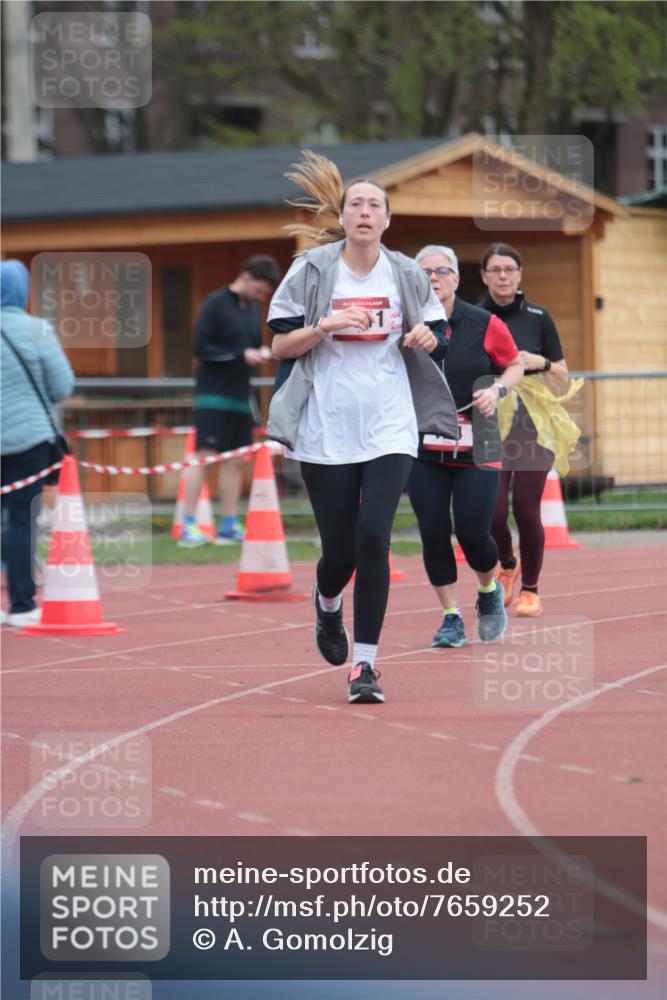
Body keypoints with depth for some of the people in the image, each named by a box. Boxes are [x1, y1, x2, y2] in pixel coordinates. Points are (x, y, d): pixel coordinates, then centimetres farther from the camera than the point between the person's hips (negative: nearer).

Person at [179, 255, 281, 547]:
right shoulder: (215, 304, -8)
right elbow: (201, 348, -13)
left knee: (235, 461, 6)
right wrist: (241, 355, -17)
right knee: (205, 455, -9)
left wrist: (262, 352, -2)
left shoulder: (254, 308, 13)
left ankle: (229, 525, 9)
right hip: (212, 394, -7)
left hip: (239, 396, 7)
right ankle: (189, 526, -8)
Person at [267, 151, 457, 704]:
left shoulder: (406, 275, 6)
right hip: (325, 431, -1)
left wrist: (427, 338, -8)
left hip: (390, 429, 1)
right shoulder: (311, 270, 0)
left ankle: (365, 663, -6)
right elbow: (280, 345, 0)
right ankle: (328, 605, 41)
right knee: (340, 550, 2)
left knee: (373, 538, -15)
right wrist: (325, 326, -17)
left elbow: (437, 339, 15)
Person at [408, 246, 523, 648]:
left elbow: (515, 365, 10)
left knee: (473, 534, -6)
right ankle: (452, 619, 11)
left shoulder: (484, 324, -3)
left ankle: (490, 591, 27)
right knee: (434, 533, -3)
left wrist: (497, 389, -9)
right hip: (422, 449, 2)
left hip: (475, 448, -1)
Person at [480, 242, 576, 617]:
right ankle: (508, 566, 24)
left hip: (534, 428, 0)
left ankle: (530, 589, 13)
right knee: (493, 512, -9)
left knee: (526, 510, -6)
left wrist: (540, 363, -11)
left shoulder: (538, 318, 3)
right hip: (490, 429, 0)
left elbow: (563, 381, 7)